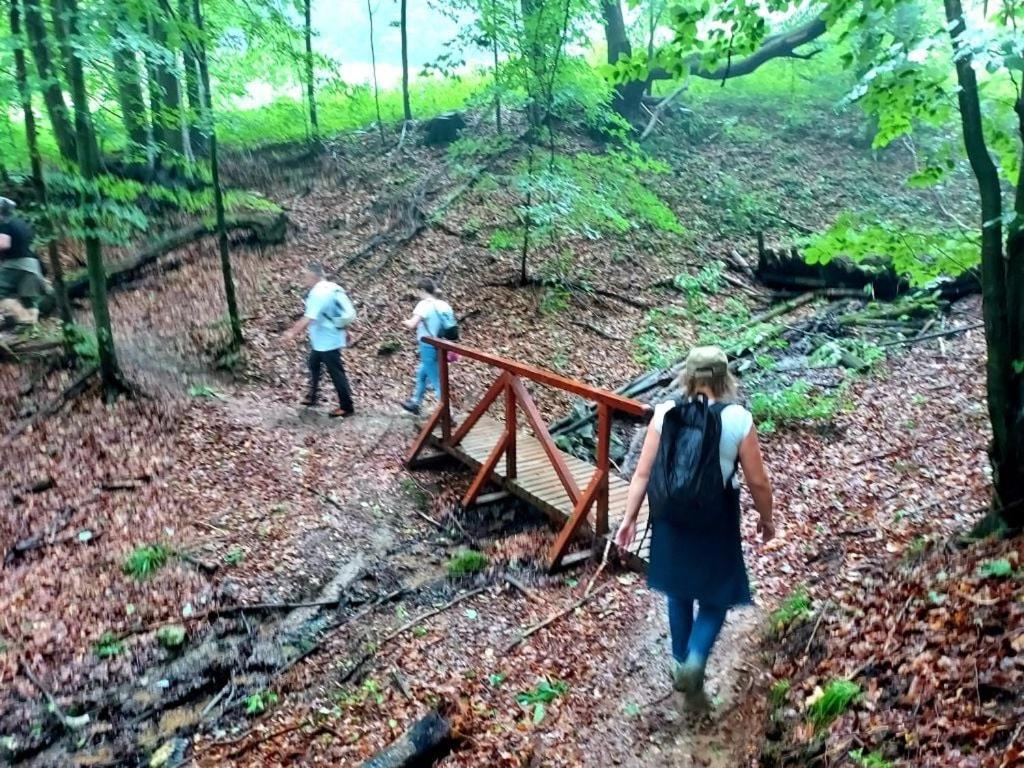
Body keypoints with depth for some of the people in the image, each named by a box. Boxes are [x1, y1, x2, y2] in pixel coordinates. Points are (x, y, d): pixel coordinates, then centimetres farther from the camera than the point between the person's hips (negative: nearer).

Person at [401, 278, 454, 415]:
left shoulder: (425, 304, -17)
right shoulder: (445, 305, 4)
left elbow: (412, 325, -27)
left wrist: (405, 322, -5)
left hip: (429, 347, -8)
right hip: (441, 347, 8)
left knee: (437, 381, 0)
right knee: (422, 373, 27)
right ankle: (415, 403, 43)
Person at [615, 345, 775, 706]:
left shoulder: (665, 414, -9)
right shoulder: (738, 419, -14)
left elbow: (642, 473, -7)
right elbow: (757, 480, -7)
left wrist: (629, 519, 2)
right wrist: (766, 517, 11)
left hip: (670, 520, 3)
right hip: (716, 522, -2)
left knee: (679, 592, 23)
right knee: (715, 596, 17)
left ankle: (681, 664, 34)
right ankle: (694, 662, -2)